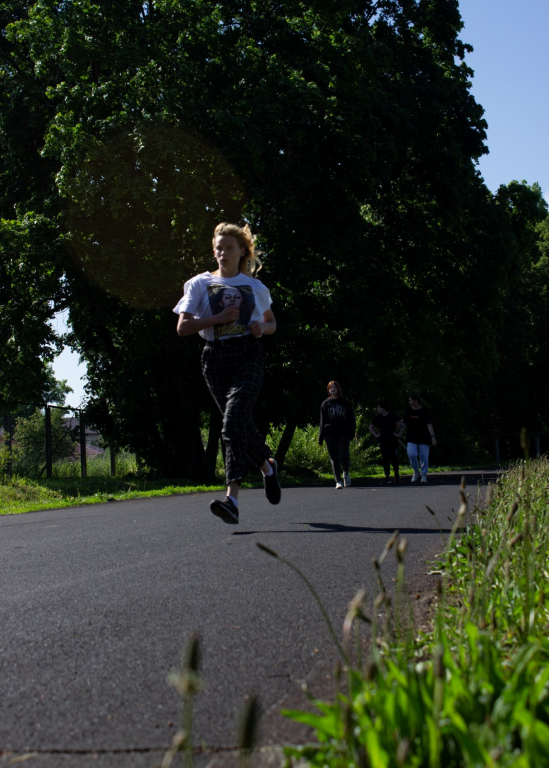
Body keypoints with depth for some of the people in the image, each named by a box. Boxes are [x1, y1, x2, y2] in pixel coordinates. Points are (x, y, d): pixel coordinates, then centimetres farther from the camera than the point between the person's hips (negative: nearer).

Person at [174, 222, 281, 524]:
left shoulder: (255, 287, 13)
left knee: (234, 420, -21)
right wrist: (219, 318, -11)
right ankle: (268, 464, 38)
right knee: (241, 423, 5)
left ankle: (232, 498, -29)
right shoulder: (200, 284, 9)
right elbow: (182, 327, 0)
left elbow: (272, 323, 25)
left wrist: (262, 328, 2)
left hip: (248, 355, -2)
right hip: (215, 358, 2)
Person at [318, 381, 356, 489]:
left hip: (343, 433, -1)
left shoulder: (345, 402, 9)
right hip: (330, 434, 1)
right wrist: (320, 437, 4)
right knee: (334, 458, -2)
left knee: (343, 456, -11)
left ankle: (346, 473, 19)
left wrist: (351, 432, -3)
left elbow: (351, 419, 9)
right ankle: (338, 481, 1)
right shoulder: (326, 403, 10)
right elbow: (322, 421, 10)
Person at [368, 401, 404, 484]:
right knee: (385, 459, -5)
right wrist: (375, 435, 11)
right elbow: (370, 427, 24)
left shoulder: (393, 416, -1)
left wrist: (399, 434, -7)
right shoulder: (378, 418, 11)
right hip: (383, 442, 3)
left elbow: (402, 425, -1)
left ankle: (396, 474, 21)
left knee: (394, 458, -1)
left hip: (393, 441, -3)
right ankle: (387, 476, -2)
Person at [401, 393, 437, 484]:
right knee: (411, 455, -15)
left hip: (423, 439, -2)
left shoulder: (424, 412, -4)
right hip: (412, 439, 3)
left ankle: (424, 475, 11)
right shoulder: (409, 412, 7)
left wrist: (432, 436, -20)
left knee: (424, 457, -1)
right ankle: (416, 471, 7)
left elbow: (429, 425, -10)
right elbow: (405, 424, 14)